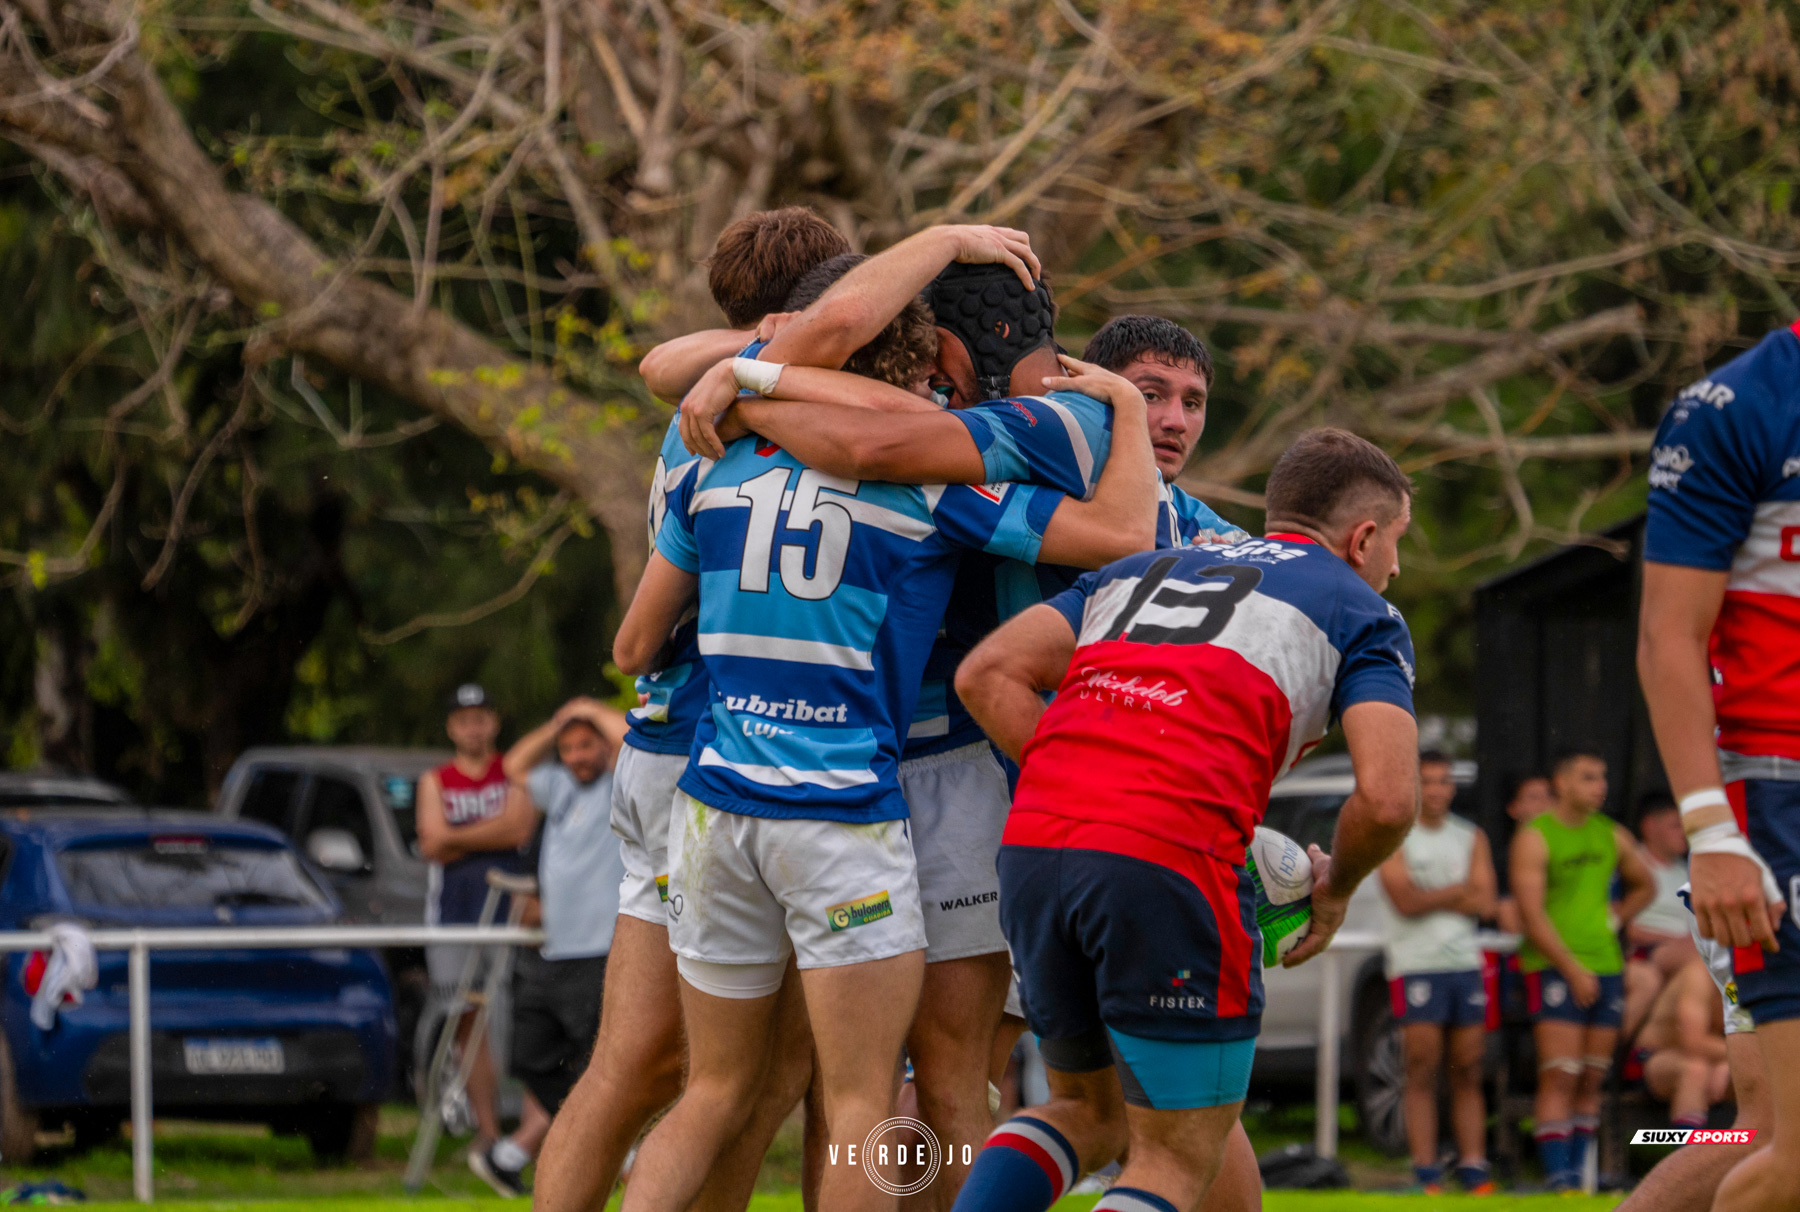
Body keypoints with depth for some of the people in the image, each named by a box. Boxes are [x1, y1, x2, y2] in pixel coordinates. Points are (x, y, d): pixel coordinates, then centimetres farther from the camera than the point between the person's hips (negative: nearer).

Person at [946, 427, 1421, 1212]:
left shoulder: (1136, 571, 29)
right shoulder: (1361, 611, 14)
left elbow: (987, 673, 16)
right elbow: (1387, 797, 0)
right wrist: (1334, 889, 20)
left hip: (1031, 845, 6)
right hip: (1169, 863, -6)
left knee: (1092, 1114, 26)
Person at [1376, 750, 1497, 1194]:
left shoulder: (1471, 838, 14)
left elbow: (1484, 903, 2)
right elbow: (1405, 900, -11)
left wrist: (1429, 898, -6)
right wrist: (1460, 890, -2)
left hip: (1465, 962, 4)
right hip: (1415, 965, -4)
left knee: (1468, 1071, 1)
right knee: (1422, 1071, -8)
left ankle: (1473, 1165, 2)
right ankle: (1426, 1170, -8)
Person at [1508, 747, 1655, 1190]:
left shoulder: (1612, 835, 12)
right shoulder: (1534, 837, -6)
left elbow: (1643, 885, 29)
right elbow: (1532, 916, -12)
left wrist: (1616, 917, 11)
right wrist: (1573, 970, -16)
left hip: (1605, 966, 6)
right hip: (1554, 968, -6)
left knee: (1592, 1080, 5)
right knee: (1560, 1077, -13)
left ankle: (1579, 1168, 11)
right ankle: (1557, 1173, -16)